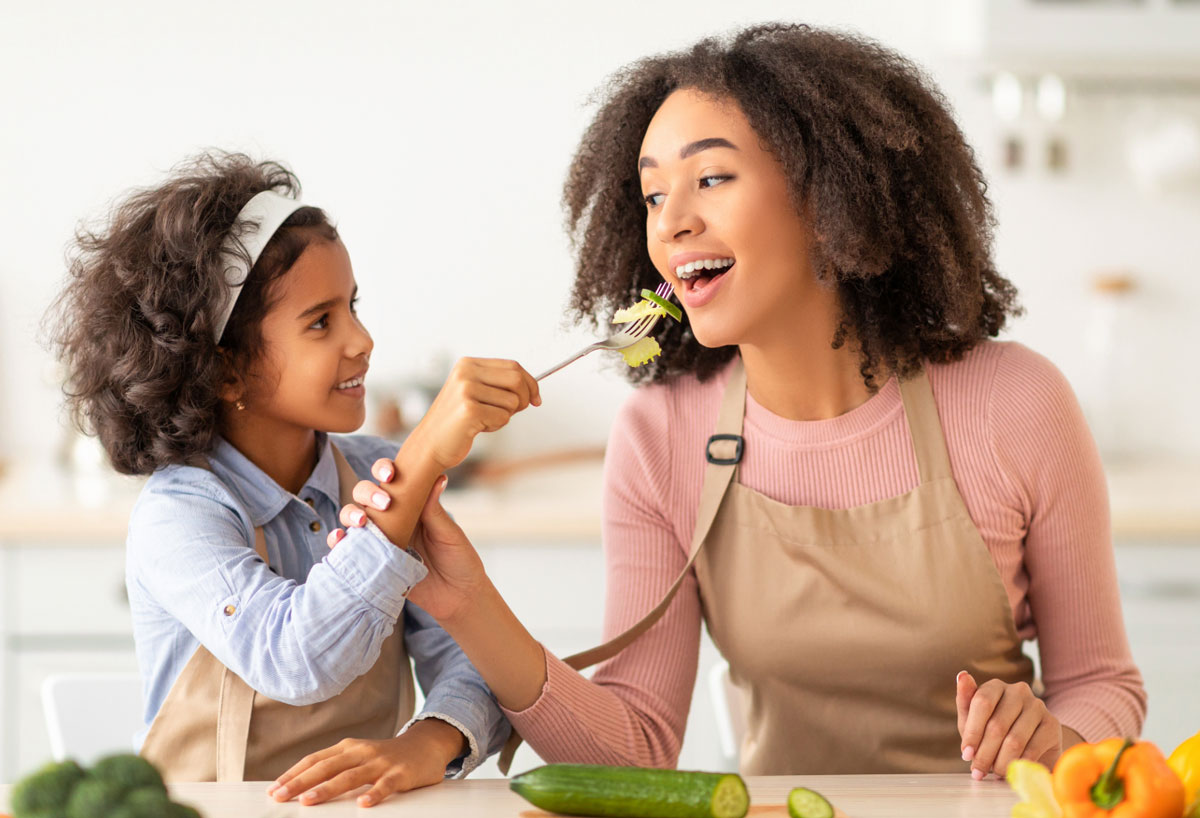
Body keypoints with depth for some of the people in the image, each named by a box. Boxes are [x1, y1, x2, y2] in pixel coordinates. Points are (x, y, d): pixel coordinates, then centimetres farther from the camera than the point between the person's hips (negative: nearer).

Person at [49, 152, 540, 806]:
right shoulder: (174, 516, -12)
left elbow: (470, 659, -2)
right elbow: (298, 662, -29)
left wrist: (430, 742, -25)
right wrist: (426, 461, -32)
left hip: (365, 807, 2)